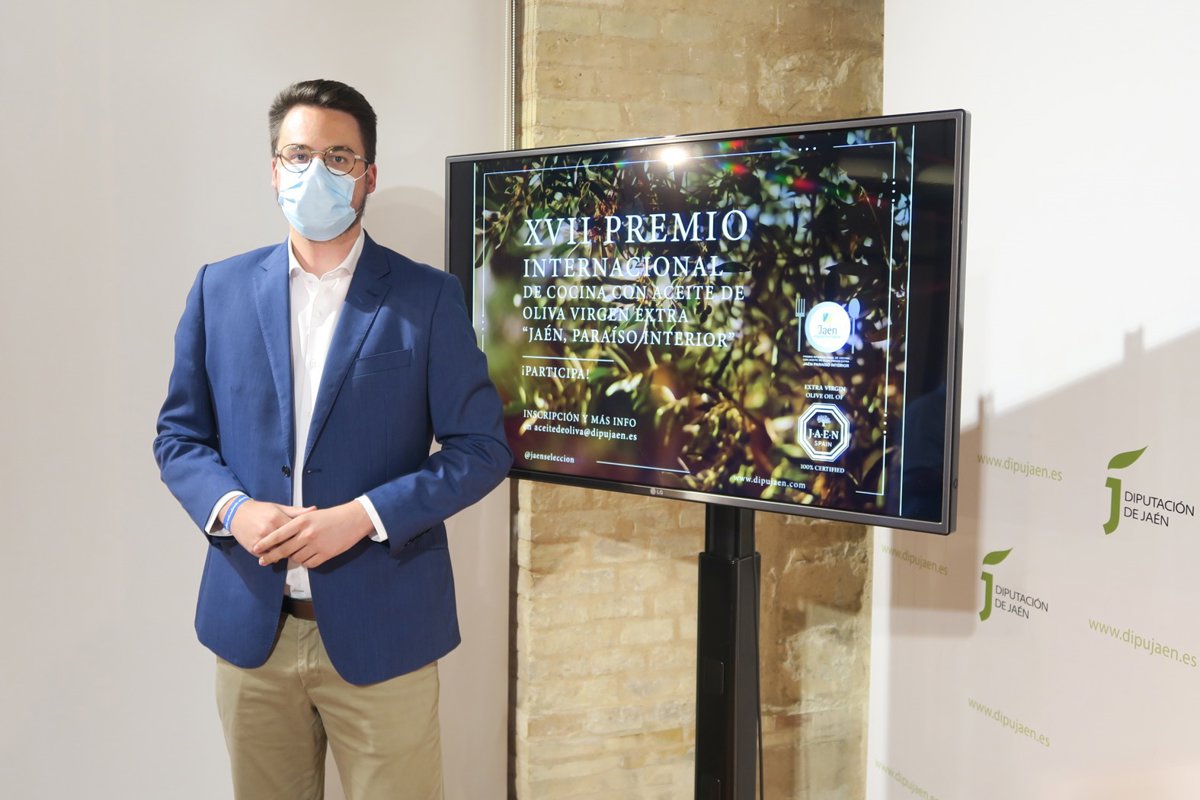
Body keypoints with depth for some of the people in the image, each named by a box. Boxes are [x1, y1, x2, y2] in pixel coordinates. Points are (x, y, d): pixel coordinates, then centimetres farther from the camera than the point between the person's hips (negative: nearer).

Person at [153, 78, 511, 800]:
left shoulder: (428, 297, -3)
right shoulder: (221, 289, 5)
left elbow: (483, 449, -5)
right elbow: (179, 435, 10)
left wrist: (364, 515, -17)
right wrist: (229, 508, -10)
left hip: (379, 631, -2)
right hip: (251, 629, 3)